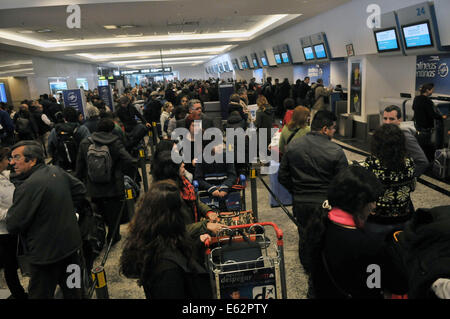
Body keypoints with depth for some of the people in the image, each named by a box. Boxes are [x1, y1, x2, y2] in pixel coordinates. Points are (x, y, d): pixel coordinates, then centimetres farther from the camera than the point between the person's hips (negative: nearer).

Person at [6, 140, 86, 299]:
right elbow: (81, 191, 12)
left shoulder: (28, 186, -23)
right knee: (73, 290, 22)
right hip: (72, 244, 8)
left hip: (46, 254, -7)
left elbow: (12, 226, -18)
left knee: (40, 294, 11)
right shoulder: (57, 171, -1)